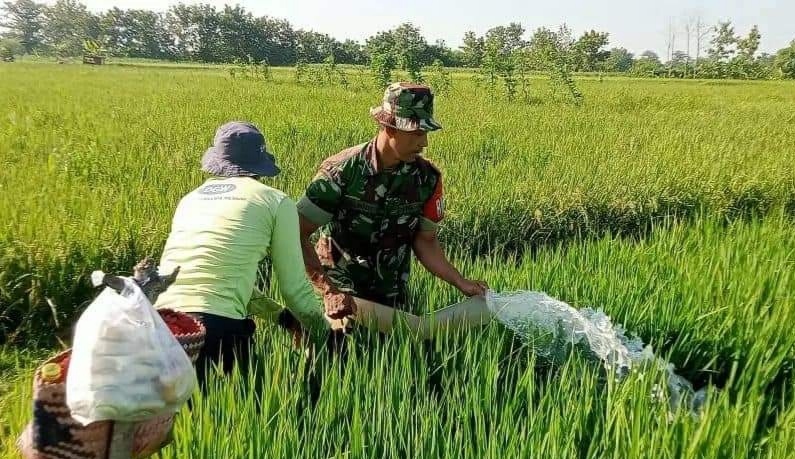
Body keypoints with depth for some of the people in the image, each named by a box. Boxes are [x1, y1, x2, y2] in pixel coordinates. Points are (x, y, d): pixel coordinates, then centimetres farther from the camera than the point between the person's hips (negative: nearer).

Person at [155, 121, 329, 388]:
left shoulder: (189, 199, 22)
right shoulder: (275, 201, 6)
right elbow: (295, 286, 7)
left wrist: (280, 315, 38)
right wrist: (323, 334, 25)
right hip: (216, 325, -5)